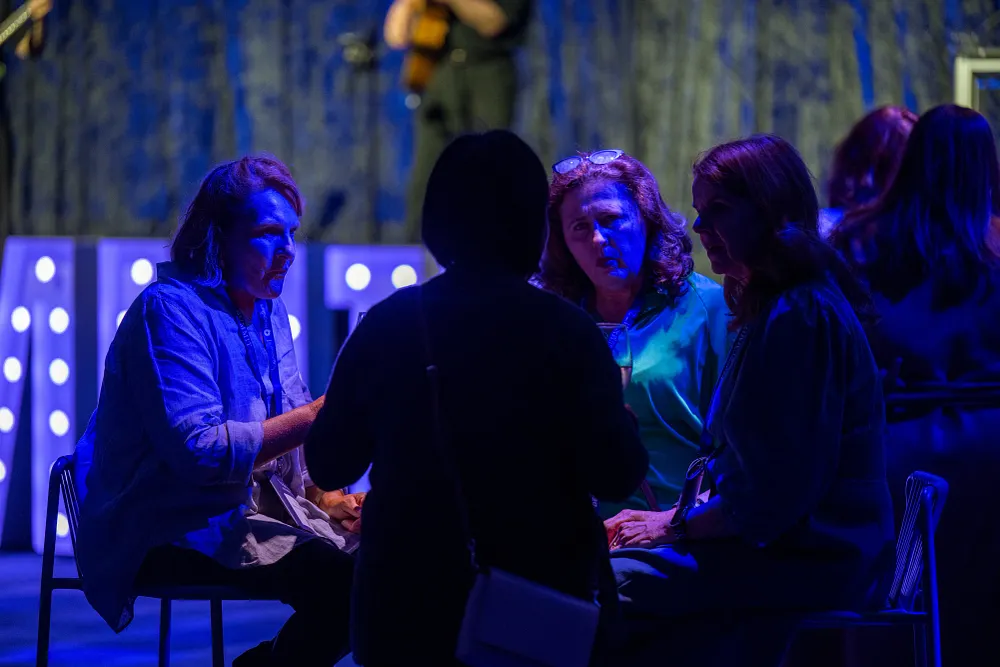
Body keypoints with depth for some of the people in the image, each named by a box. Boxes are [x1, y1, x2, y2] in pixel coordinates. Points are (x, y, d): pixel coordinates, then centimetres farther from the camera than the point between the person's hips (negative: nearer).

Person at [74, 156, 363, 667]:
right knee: (337, 576, -27)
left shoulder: (269, 311, 13)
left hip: (254, 509, 8)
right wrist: (315, 416, -25)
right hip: (172, 538, -8)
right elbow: (198, 449, -24)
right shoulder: (169, 309, -14)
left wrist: (327, 496, -2)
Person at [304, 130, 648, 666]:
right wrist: (621, 419, 7)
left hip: (407, 607, 2)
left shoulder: (387, 325, -4)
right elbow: (616, 477, -14)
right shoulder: (565, 330, -12)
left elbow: (328, 466, 3)